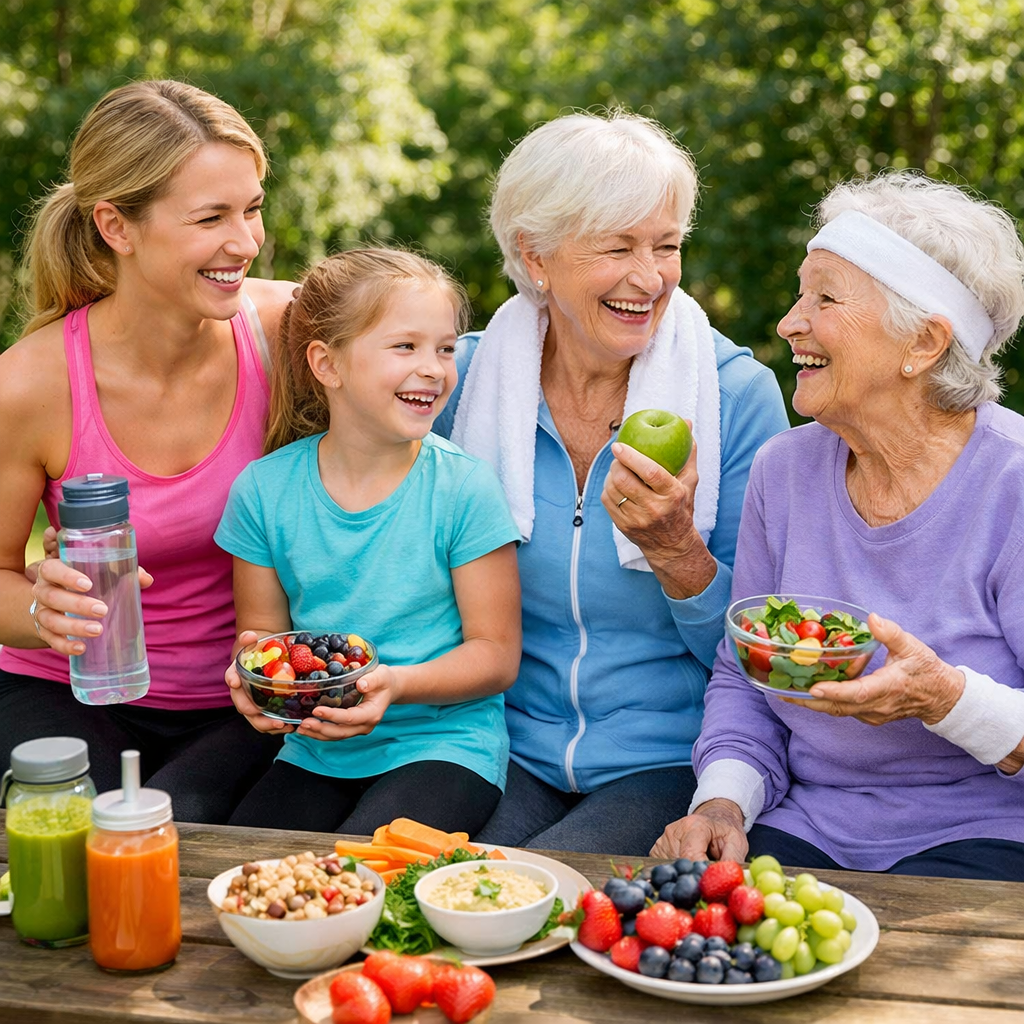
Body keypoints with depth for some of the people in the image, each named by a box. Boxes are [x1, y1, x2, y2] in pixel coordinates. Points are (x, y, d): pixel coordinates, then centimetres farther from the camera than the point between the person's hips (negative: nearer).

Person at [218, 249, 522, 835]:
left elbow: (497, 654, -7)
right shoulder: (265, 488, -1)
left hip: (444, 740, -3)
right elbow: (262, 627, 9)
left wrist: (398, 684, -24)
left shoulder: (464, 489, -9)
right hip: (314, 751, 3)